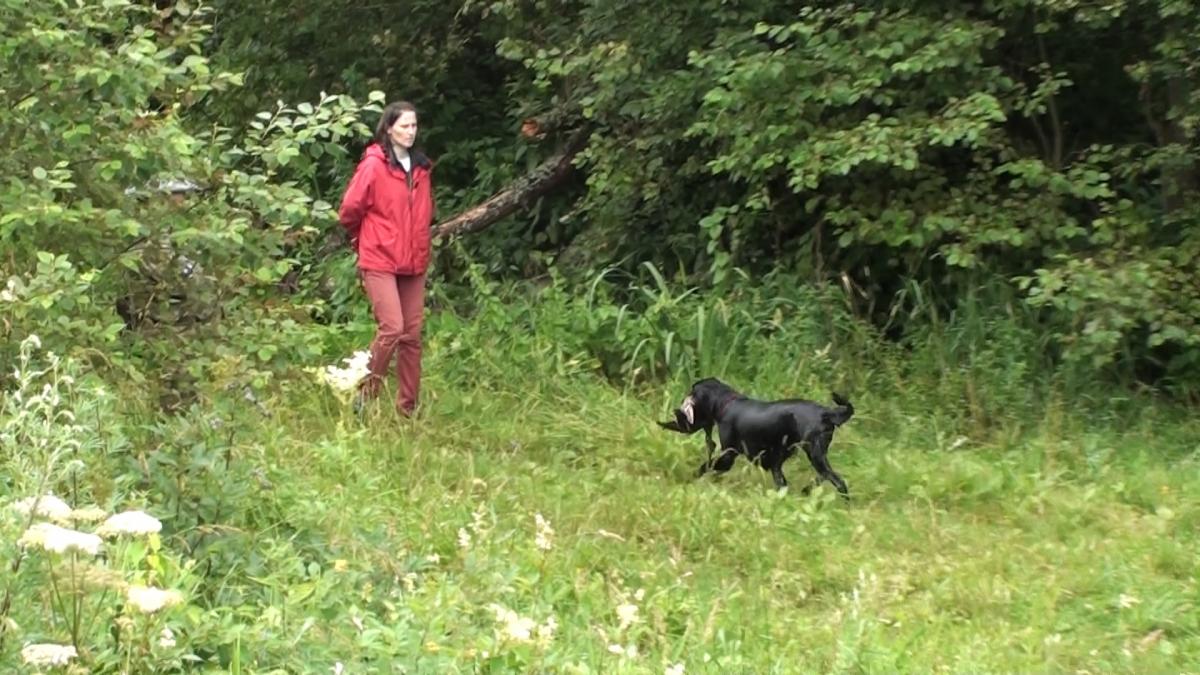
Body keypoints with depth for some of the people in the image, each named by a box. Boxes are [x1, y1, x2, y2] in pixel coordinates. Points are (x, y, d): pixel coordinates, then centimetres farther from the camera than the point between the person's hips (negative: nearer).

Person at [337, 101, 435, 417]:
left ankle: (408, 408, 13)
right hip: (380, 262, -6)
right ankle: (364, 397, -1)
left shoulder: (421, 168, 11)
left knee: (412, 334, 6)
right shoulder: (374, 165, -9)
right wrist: (363, 240, 10)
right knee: (391, 328, -16)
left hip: (414, 263, 6)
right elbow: (349, 209, -4)